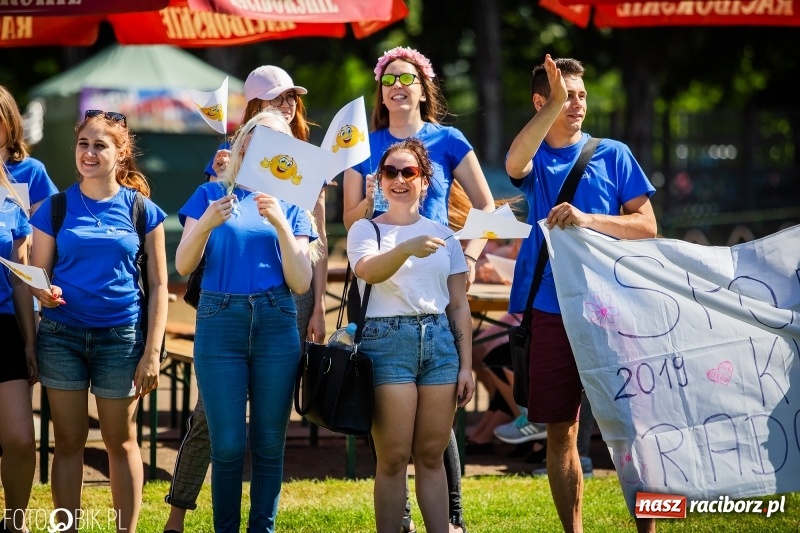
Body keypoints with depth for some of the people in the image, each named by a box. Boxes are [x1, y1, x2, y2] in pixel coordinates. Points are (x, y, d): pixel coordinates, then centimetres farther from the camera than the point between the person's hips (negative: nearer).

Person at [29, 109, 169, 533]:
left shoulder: (142, 210, 2)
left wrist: (152, 352, -5)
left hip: (121, 338, -1)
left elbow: (158, 286, 1)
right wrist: (43, 292, -18)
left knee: (120, 441, 6)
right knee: (69, 441, 3)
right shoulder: (56, 208, 4)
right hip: (61, 335, 1)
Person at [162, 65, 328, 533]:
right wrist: (221, 181, -17)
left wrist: (318, 308, 3)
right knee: (212, 407, -7)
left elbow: (319, 243, 9)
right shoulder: (231, 158, 5)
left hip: (291, 296, 2)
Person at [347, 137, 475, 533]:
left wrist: (466, 366, 6)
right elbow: (369, 270, -19)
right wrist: (407, 248, -38)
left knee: (431, 456, 3)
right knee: (393, 459, -5)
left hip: (439, 341, 3)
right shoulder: (366, 230, 4)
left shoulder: (442, 234, 13)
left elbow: (459, 306, 13)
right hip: (387, 341, -3)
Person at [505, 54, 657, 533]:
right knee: (560, 431, 5)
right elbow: (515, 163, -19)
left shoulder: (612, 154, 5)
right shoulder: (536, 160, 7)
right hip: (551, 310, 1)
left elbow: (646, 225, -1)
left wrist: (588, 219, -17)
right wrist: (555, 103, -32)